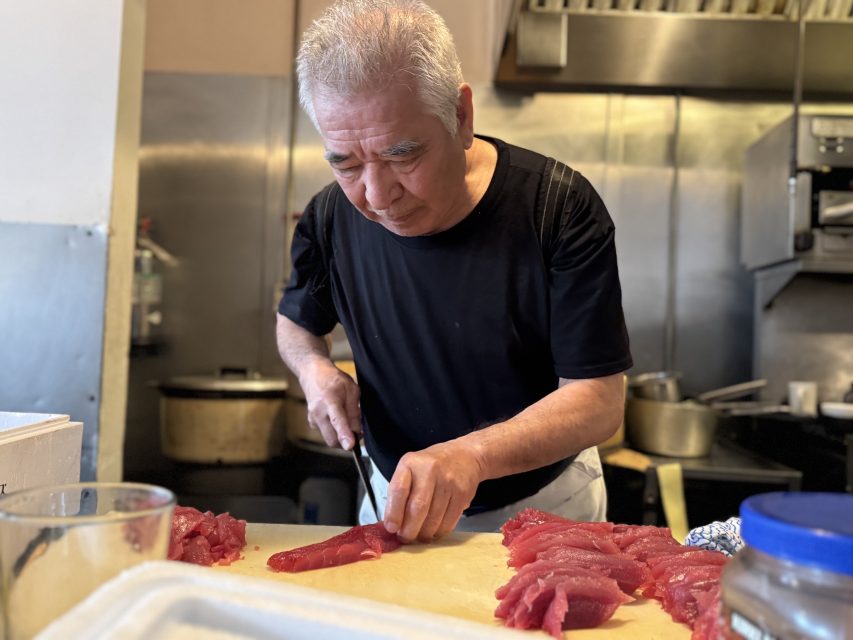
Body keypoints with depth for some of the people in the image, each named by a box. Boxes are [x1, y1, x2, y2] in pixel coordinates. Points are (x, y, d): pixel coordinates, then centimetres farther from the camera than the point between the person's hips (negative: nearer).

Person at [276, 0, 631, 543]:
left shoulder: (560, 208, -26)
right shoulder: (331, 217, -15)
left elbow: (599, 402, -25)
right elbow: (297, 321, 6)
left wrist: (471, 454, -41)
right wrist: (315, 369, -17)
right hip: (395, 499, 3)